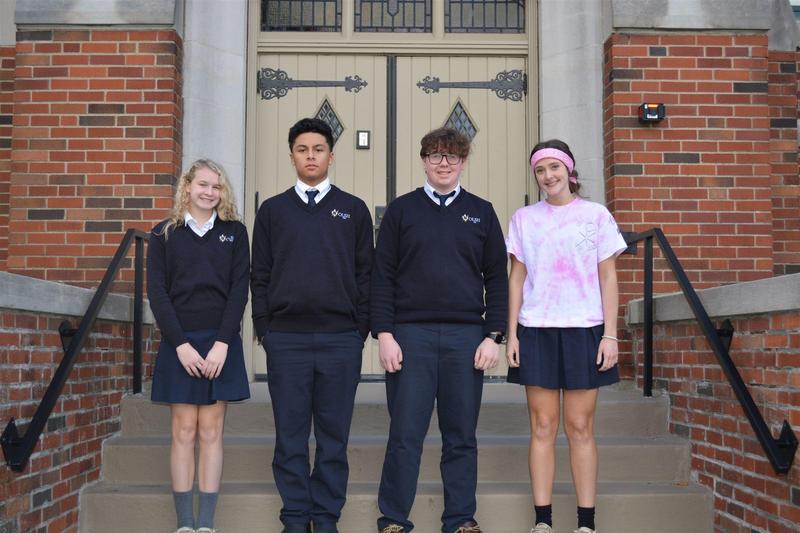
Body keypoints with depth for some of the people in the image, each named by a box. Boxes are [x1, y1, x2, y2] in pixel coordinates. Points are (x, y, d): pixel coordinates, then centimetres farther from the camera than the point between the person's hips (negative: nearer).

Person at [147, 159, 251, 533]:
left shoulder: (234, 232, 7)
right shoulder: (165, 233, 6)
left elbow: (239, 289, 1)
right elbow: (157, 292, 0)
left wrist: (222, 343, -10)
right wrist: (181, 344, -10)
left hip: (220, 342, 0)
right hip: (179, 343, 0)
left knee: (211, 432, 1)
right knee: (184, 432, 0)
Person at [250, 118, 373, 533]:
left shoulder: (353, 210, 9)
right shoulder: (272, 211, 10)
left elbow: (365, 273, 7)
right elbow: (260, 275, 9)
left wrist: (362, 329, 1)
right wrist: (263, 328, 2)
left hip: (341, 339, 0)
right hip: (286, 339, 1)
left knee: (334, 435, 5)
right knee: (290, 436, 4)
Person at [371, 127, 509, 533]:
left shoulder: (481, 212, 11)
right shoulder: (401, 210, 8)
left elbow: (496, 279, 9)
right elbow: (382, 276, 4)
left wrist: (493, 335, 0)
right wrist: (384, 334, -5)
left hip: (466, 337, 2)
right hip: (411, 335, -1)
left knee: (462, 436, 7)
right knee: (405, 434, 1)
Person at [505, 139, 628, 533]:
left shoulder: (596, 215, 6)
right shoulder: (524, 219, 10)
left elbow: (608, 278, 5)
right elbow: (516, 279, 9)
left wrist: (610, 335, -2)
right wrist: (511, 334, 2)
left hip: (584, 330, -1)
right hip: (536, 331, 1)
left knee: (580, 427, 0)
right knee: (542, 427, 1)